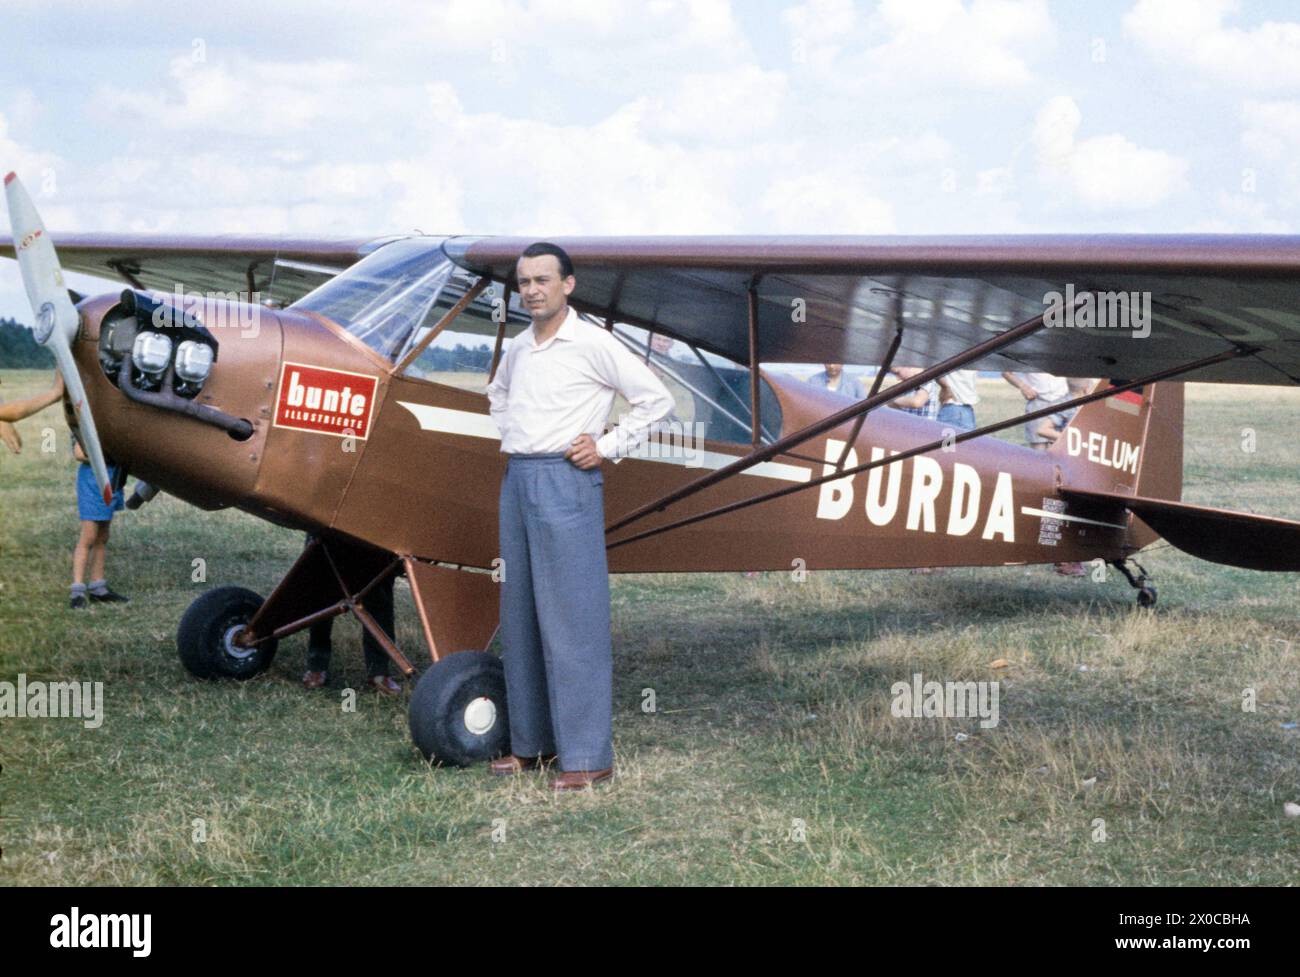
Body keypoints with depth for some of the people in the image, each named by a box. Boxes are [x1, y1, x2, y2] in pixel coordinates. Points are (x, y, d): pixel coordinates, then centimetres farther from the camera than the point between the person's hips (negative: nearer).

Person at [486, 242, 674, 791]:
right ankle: (532, 743, 19)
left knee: (571, 619, -9)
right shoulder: (517, 349, 14)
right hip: (517, 479, 8)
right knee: (520, 616, 10)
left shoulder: (592, 345, -7)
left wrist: (607, 447, -8)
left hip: (566, 481, -8)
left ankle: (588, 757, -7)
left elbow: (656, 400, -6)